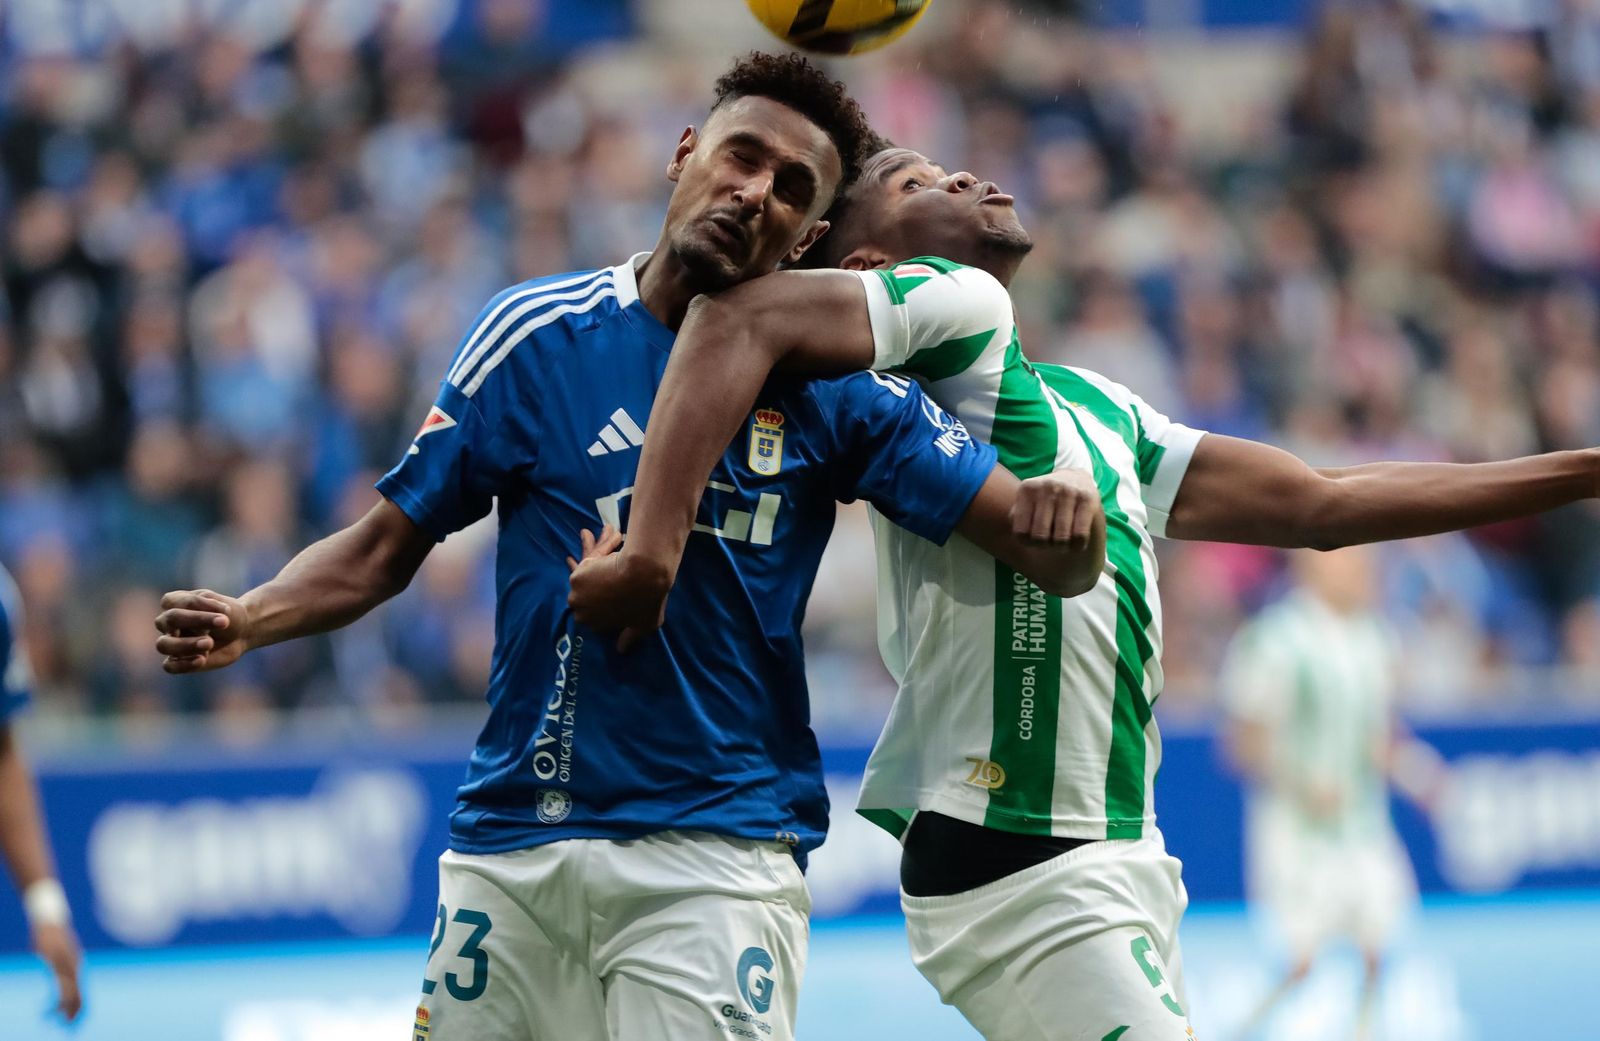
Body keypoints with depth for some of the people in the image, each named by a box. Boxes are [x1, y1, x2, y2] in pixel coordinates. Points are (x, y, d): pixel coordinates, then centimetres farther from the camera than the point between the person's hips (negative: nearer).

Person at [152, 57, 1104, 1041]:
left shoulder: (835, 386, 2)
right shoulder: (537, 333, 2)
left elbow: (1049, 552, -2)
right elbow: (386, 547, 6)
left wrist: (1059, 513, -25)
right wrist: (247, 619, -11)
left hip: (717, 847, -1)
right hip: (512, 841, 1)